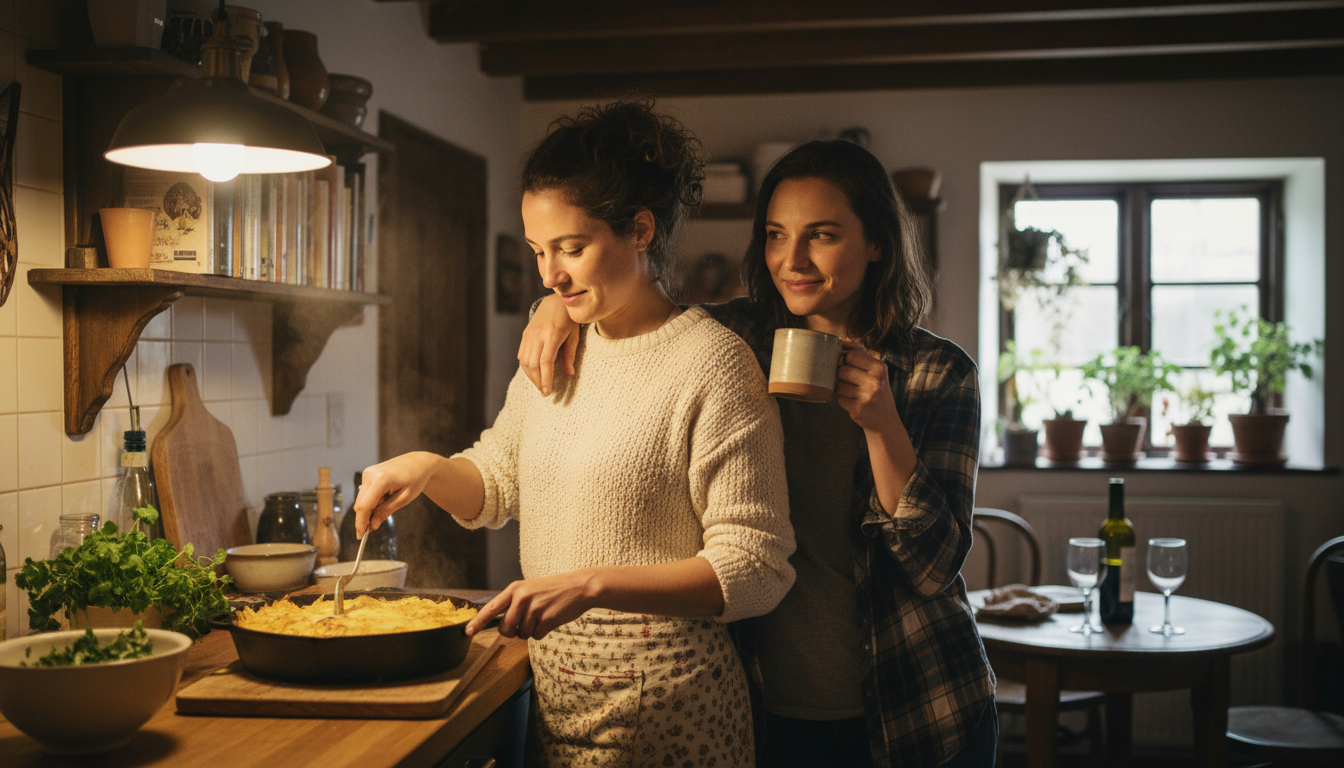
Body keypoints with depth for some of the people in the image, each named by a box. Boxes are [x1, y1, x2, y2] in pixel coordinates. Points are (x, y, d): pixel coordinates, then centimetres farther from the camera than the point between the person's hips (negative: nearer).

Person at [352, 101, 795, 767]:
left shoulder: (713, 363, -16)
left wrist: (591, 584, -27)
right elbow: (495, 484, 20)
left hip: (661, 712, -7)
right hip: (552, 694, 7)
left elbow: (756, 569, -20)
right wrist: (427, 468, -1)